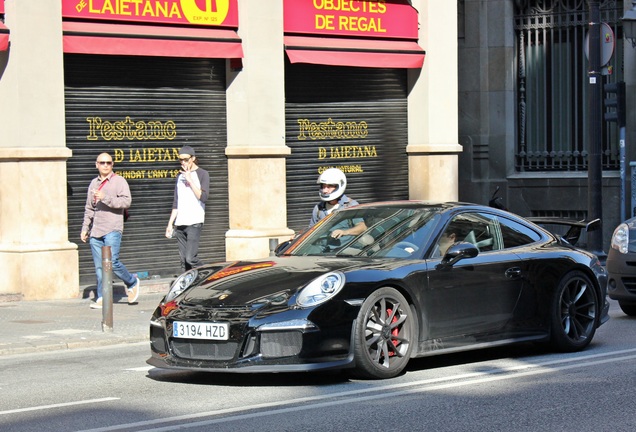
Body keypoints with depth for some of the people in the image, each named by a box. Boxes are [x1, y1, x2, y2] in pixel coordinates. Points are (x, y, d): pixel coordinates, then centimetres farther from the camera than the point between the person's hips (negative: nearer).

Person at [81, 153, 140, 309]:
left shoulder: (119, 181, 1)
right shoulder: (94, 183, 20)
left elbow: (126, 201, -13)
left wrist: (105, 198, -20)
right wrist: (85, 229, 21)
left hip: (112, 230, -6)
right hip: (95, 232, 6)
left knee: (112, 262, -16)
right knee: (99, 267, 2)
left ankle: (132, 282, 8)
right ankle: (101, 299, 5)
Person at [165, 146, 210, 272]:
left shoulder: (202, 174, 1)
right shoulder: (180, 175, 18)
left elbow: (203, 197, -12)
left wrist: (190, 180, -11)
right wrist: (170, 223, 17)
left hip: (194, 222, -6)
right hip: (180, 224, 6)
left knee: (191, 258, -17)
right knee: (183, 260, 2)